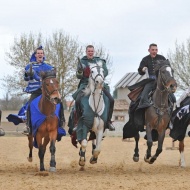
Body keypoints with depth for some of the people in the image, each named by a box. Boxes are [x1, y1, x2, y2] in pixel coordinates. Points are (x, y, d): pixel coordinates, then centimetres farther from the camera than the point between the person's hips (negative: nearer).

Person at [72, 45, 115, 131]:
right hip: (85, 84, -1)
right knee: (78, 100, -26)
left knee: (111, 100, -16)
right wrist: (79, 71, -17)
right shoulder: (82, 62, 11)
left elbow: (105, 71, 3)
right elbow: (78, 76, 7)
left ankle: (108, 121, -1)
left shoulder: (100, 61, 13)